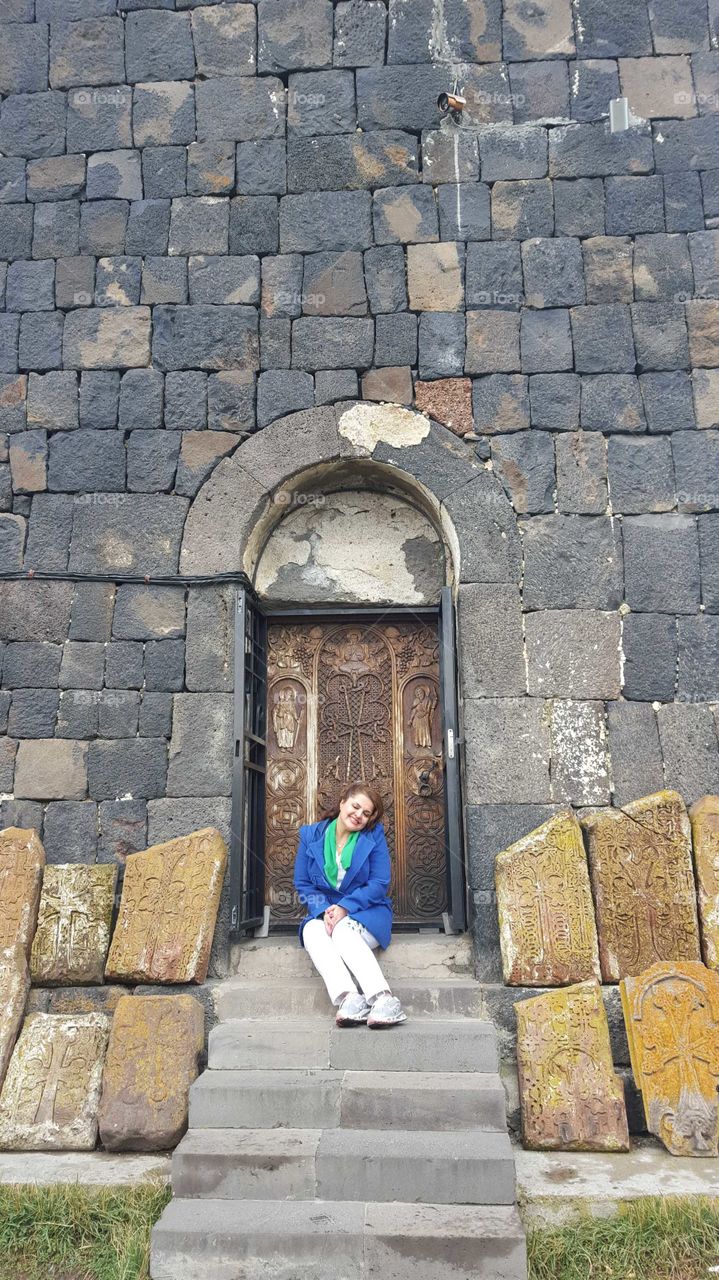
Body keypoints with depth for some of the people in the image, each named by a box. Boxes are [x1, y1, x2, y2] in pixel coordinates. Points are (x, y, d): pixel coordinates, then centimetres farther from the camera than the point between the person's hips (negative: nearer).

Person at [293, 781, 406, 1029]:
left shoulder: (374, 836, 0)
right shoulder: (311, 835, 6)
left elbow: (379, 884, -5)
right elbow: (303, 884, 4)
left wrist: (344, 907, -18)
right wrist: (323, 910, -14)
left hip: (367, 913, -2)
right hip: (324, 912, 2)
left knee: (342, 929, -34)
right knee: (312, 931, -31)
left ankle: (383, 999, -48)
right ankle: (348, 999, -49)